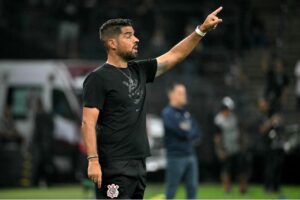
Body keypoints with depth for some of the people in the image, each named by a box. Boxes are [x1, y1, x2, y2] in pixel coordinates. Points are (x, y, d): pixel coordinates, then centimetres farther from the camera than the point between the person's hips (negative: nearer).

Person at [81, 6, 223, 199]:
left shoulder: (139, 71, 13)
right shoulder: (98, 78, -9)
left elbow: (174, 56, 18)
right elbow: (88, 123, -13)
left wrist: (201, 30, 11)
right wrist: (93, 161, -22)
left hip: (138, 164, 9)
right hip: (114, 167, -9)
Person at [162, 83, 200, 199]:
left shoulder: (185, 112, 15)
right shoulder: (168, 113, -9)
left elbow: (196, 132, 11)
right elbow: (183, 133, -17)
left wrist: (187, 132, -6)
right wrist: (190, 132, 1)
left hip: (190, 155, 7)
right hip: (176, 157, -7)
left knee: (192, 188, 5)